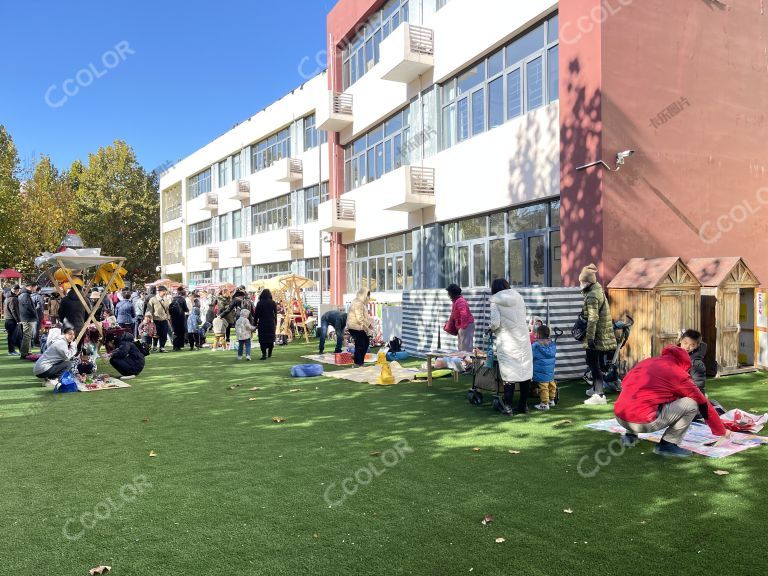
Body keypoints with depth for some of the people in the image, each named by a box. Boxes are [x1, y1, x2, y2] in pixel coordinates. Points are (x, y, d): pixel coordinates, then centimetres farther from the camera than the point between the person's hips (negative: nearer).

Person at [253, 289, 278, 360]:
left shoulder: (259, 303, -5)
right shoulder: (273, 303, 0)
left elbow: (256, 314, -3)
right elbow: (275, 314, 4)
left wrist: (255, 324, 4)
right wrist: (275, 323, 13)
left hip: (262, 323, -2)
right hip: (271, 323, 2)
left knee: (263, 339, 1)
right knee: (271, 338, 13)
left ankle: (264, 354, -10)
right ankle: (269, 354, 20)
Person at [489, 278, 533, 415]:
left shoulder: (495, 301, -6)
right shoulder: (518, 297, 8)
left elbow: (495, 323, -13)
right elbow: (523, 317, 11)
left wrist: (491, 328, 7)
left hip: (507, 342, -4)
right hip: (523, 339, 4)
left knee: (509, 373, 0)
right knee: (525, 371, 10)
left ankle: (508, 407, 1)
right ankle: (523, 405, 18)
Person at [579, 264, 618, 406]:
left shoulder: (592, 296, -19)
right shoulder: (598, 290, 13)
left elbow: (593, 318, -26)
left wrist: (590, 337, -27)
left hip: (596, 337, -10)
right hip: (603, 337, 10)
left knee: (594, 365, -6)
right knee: (595, 364, 20)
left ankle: (599, 395, -7)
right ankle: (596, 389, 31)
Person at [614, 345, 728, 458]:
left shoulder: (646, 362, 18)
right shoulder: (679, 375, 5)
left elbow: (625, 383, 29)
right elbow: (704, 406, 14)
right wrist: (722, 431, 27)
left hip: (619, 417, 6)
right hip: (642, 422, -6)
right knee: (691, 404, 5)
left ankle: (630, 435, 23)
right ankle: (667, 444, 2)